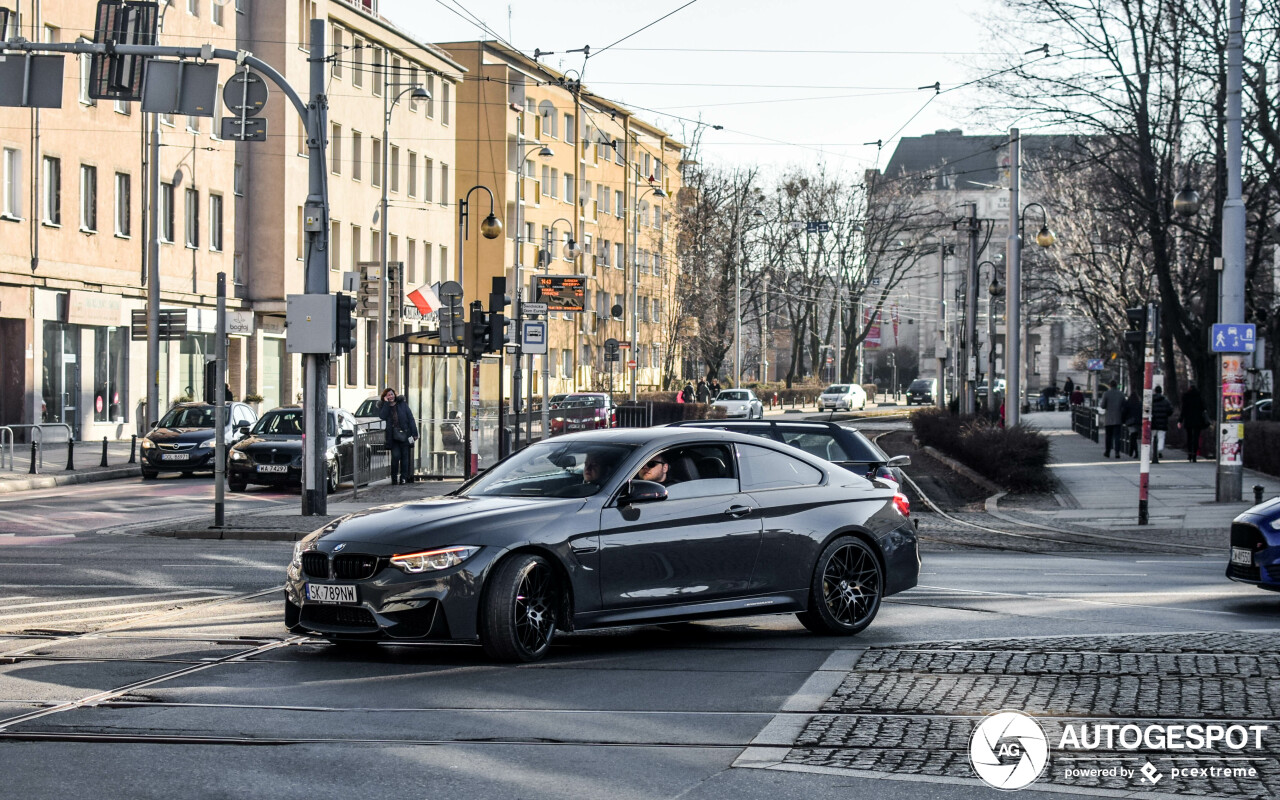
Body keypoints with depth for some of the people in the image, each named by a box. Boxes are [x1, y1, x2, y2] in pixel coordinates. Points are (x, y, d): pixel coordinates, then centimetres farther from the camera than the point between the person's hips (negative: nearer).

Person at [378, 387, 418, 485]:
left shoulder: (402, 404, 7)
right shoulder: (383, 407, 10)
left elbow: (411, 419, 5)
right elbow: (382, 416, -12)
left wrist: (414, 433, -2)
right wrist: (386, 403, -8)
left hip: (404, 435, 0)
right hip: (393, 436, 0)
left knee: (405, 456, 2)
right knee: (395, 456, -11)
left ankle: (404, 477, 10)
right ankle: (394, 478, -2)